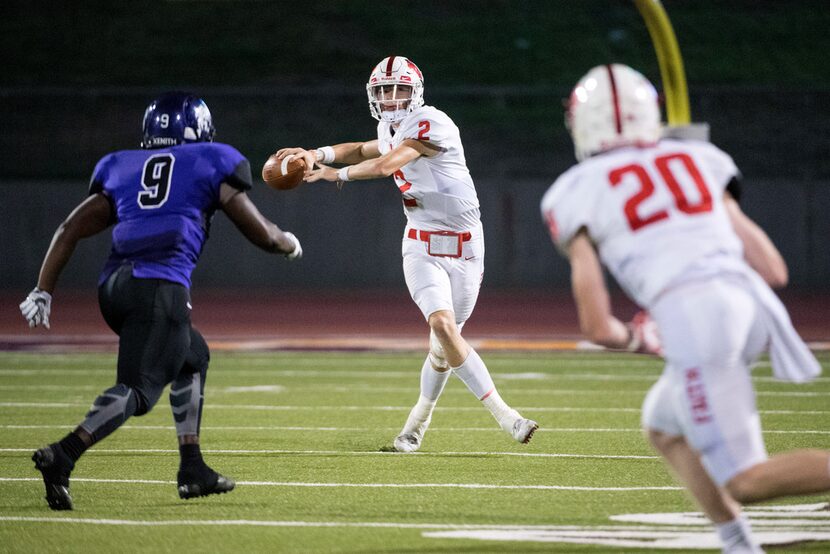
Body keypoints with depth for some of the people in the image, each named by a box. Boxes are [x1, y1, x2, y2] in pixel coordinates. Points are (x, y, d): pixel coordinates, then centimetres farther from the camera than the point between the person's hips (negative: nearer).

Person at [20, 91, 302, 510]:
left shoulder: (120, 169, 24)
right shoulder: (211, 165, 14)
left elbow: (70, 230, 15)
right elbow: (261, 233, 15)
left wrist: (42, 292, 13)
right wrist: (289, 244, 36)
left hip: (113, 286, 6)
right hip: (160, 287, -6)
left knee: (192, 357, 26)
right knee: (137, 388, -13)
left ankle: (193, 469, 23)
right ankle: (61, 456, -35)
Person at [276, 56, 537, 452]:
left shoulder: (430, 124, -16)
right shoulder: (390, 129, 7)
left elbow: (386, 165, -22)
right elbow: (364, 151, 28)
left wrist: (336, 174, -6)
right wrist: (318, 154, 10)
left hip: (463, 248, -4)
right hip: (422, 248, 4)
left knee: (444, 343, 3)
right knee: (443, 326, -20)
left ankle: (418, 421, 28)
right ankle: (502, 414, -20)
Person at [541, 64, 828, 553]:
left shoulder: (577, 194, 11)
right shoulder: (698, 160, 22)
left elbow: (598, 327, 7)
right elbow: (773, 270, 19)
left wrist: (630, 339, 30)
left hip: (691, 319, -6)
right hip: (751, 299, 6)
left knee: (746, 483, 1)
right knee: (664, 427, 27)